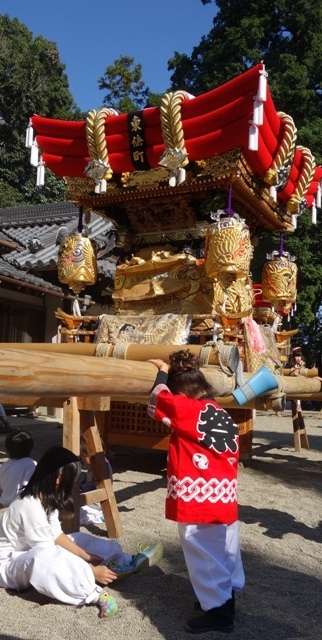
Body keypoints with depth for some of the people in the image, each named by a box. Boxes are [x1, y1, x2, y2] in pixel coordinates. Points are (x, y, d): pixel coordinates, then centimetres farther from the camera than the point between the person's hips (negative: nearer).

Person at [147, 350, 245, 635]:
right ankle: (226, 597, 36)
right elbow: (231, 458, 13)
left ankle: (218, 611, 13)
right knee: (225, 552, 21)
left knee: (205, 556, 4)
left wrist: (163, 373, 15)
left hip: (199, 500, -8)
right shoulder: (224, 416, 7)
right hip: (225, 499, 8)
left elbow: (156, 402, 3)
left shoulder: (187, 409, -13)